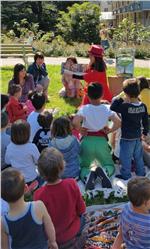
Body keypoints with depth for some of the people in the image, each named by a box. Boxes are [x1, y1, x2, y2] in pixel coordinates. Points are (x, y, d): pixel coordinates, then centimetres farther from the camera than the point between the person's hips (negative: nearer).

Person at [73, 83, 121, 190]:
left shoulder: (84, 109, -6)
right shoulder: (107, 108, -2)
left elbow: (75, 122, -23)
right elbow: (118, 122, -15)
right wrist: (110, 130, 3)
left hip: (87, 140, 0)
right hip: (102, 141, 1)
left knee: (83, 166, 17)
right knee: (110, 165, 20)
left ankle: (87, 175, -21)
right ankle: (104, 171, -18)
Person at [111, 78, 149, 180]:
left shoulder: (125, 106, -25)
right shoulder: (143, 106, -6)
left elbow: (112, 107, -16)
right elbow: (145, 121, 5)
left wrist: (120, 99, -13)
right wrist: (145, 132, 18)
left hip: (127, 138, -6)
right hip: (138, 137, 6)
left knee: (126, 157, 8)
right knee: (138, 156, 21)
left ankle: (126, 175, 18)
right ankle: (141, 173, 33)